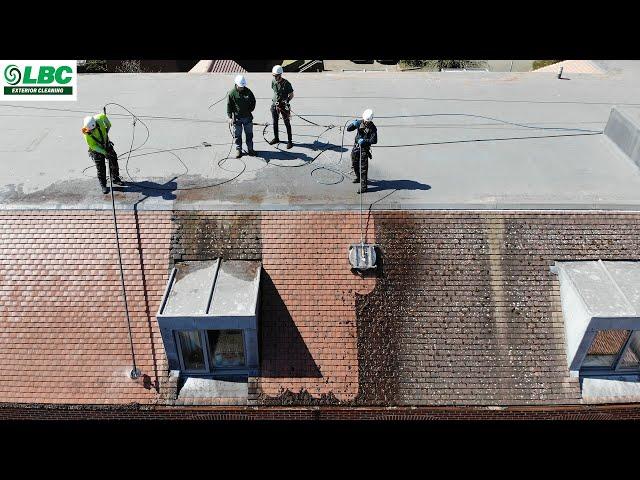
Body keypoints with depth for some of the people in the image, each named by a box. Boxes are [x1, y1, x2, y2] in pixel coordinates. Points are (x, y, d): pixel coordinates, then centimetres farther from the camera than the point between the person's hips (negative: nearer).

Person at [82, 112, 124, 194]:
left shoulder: (98, 120, -27)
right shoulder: (86, 134, -30)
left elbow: (103, 116, -3)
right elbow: (93, 146, -22)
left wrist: (108, 125, 5)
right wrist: (104, 152, -26)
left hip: (107, 144, 4)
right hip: (96, 149, -4)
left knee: (113, 161, 11)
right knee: (101, 168, -3)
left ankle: (115, 179, 31)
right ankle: (103, 186, 11)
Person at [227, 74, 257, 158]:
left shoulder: (248, 91, -3)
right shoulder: (232, 93, -8)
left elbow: (253, 101, 12)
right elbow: (229, 106, -5)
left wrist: (251, 109, 3)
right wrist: (230, 117, -11)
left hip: (248, 117, 2)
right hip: (237, 118, -2)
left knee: (249, 134, 10)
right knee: (237, 135, 4)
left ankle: (250, 149, 22)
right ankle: (238, 150, 16)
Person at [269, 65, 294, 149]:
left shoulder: (286, 83, -18)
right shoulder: (273, 81, -2)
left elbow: (291, 95, -10)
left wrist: (286, 101, -23)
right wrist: (275, 100, 10)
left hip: (284, 106, -6)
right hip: (275, 105, 6)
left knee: (287, 124, 1)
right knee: (275, 123, 16)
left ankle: (290, 141, 8)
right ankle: (276, 138, 32)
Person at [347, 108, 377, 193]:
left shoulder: (373, 128, -13)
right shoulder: (360, 123, -1)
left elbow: (374, 141, -18)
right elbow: (348, 129, -3)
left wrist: (365, 141, -33)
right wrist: (353, 124, -24)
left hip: (364, 149, -6)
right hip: (356, 146, 6)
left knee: (363, 167, -7)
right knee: (355, 164, 21)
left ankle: (363, 186, -5)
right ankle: (358, 178, 45)